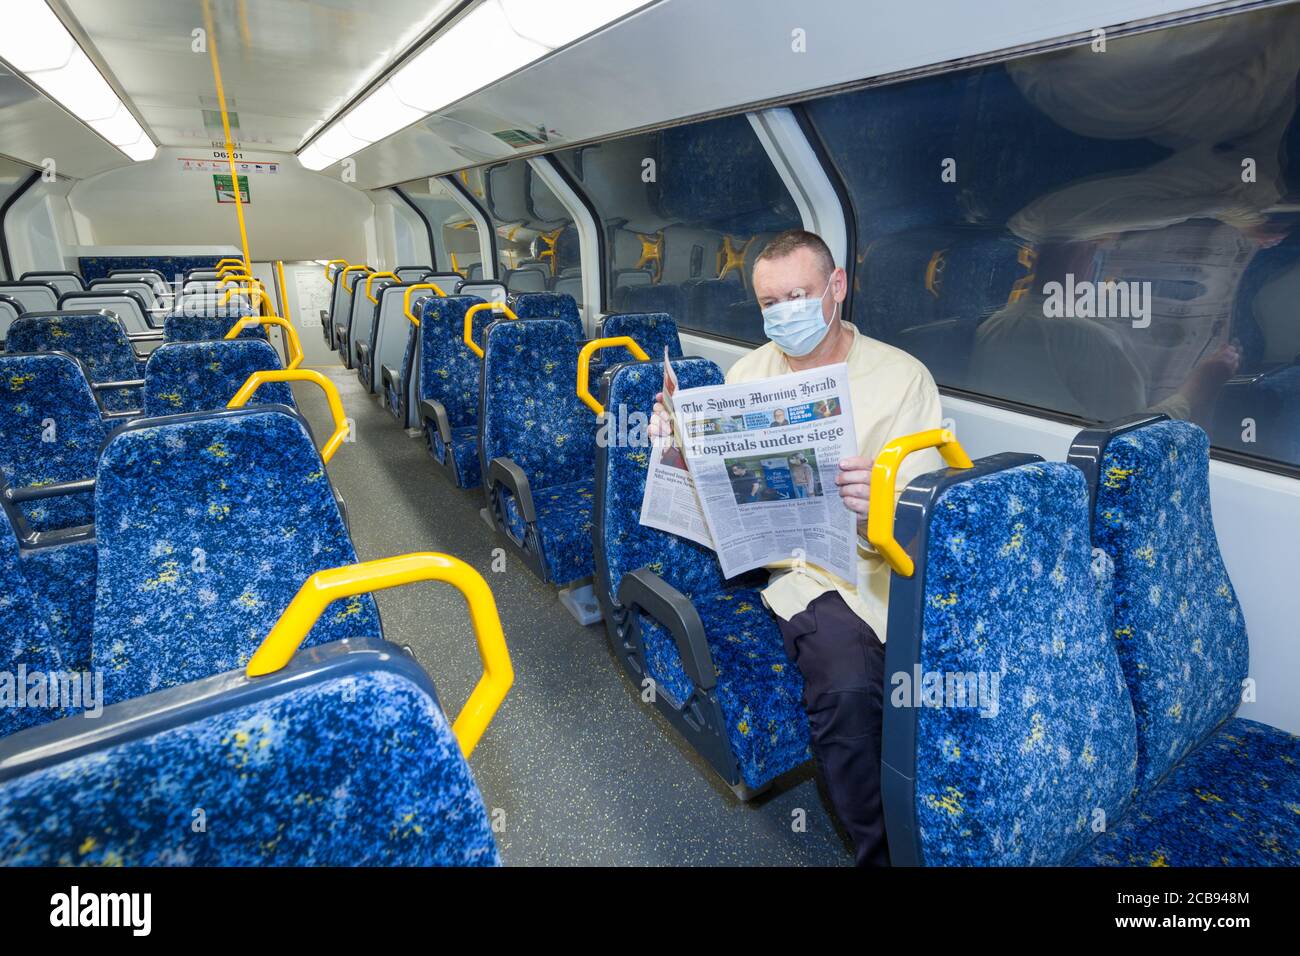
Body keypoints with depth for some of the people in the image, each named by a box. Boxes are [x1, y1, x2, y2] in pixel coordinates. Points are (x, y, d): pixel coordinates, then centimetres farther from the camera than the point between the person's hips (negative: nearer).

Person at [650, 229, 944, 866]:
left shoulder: (902, 377, 2)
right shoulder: (750, 373, 11)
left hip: (890, 563, 0)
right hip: (806, 572, 0)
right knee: (848, 687, -29)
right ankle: (879, 852, -2)